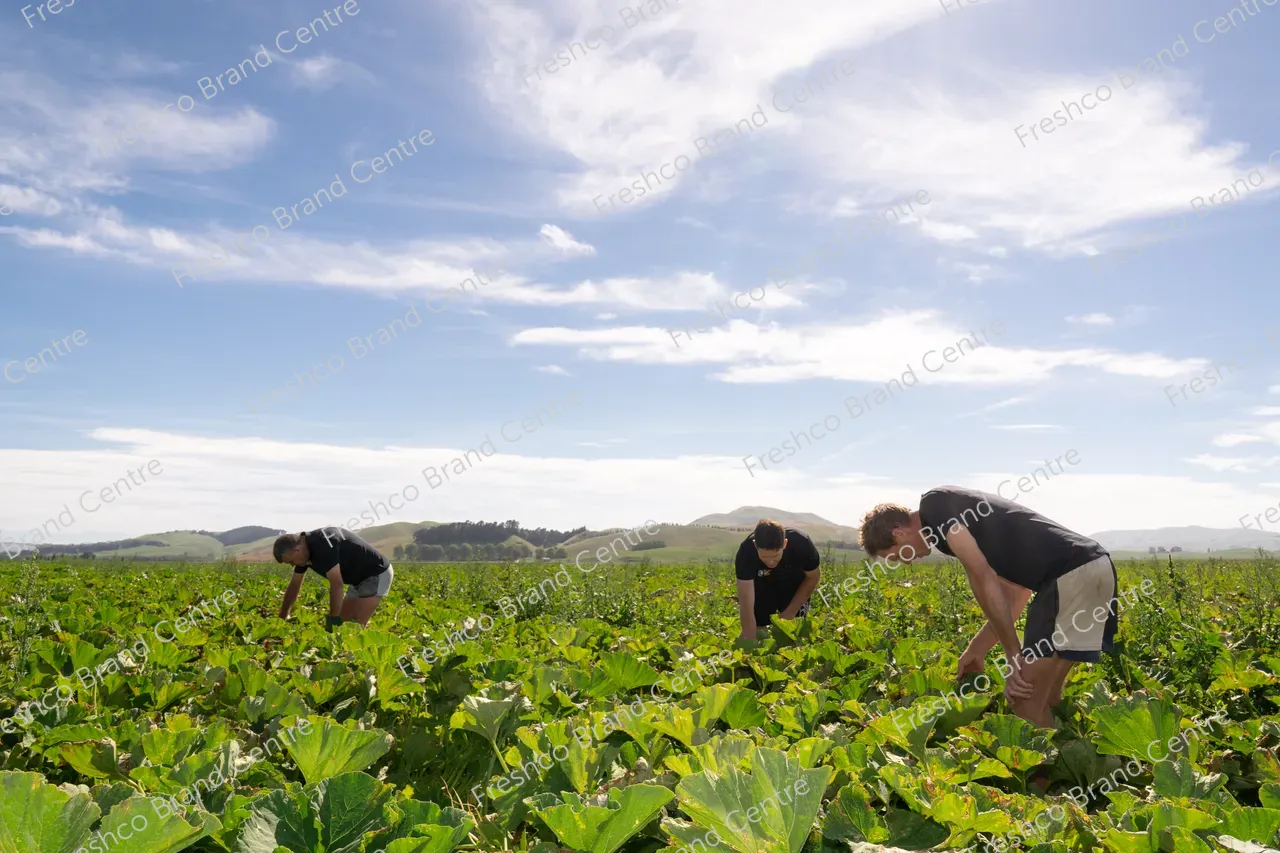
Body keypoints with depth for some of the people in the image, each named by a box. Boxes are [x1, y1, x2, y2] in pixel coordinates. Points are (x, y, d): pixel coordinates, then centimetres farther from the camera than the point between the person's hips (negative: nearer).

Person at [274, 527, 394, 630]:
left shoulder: (322, 544, -29)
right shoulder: (304, 548, 1)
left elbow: (336, 583, -30)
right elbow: (295, 584, 13)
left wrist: (333, 618, -23)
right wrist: (282, 617, 16)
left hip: (377, 574, -10)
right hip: (359, 578, 10)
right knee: (343, 622, 8)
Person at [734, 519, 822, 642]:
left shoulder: (801, 544, -36)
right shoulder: (746, 552, -39)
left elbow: (813, 577, -15)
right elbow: (746, 604, -39)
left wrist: (791, 612, -18)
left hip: (794, 585, 1)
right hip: (761, 585, 0)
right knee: (757, 628, -9)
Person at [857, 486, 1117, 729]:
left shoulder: (934, 505, -3)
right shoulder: (956, 509, 24)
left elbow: (983, 579, -12)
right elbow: (1015, 592, 26)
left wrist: (1013, 655, -7)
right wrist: (977, 650, 28)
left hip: (1072, 575, -10)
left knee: (1025, 699, -2)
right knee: (1043, 695, 18)